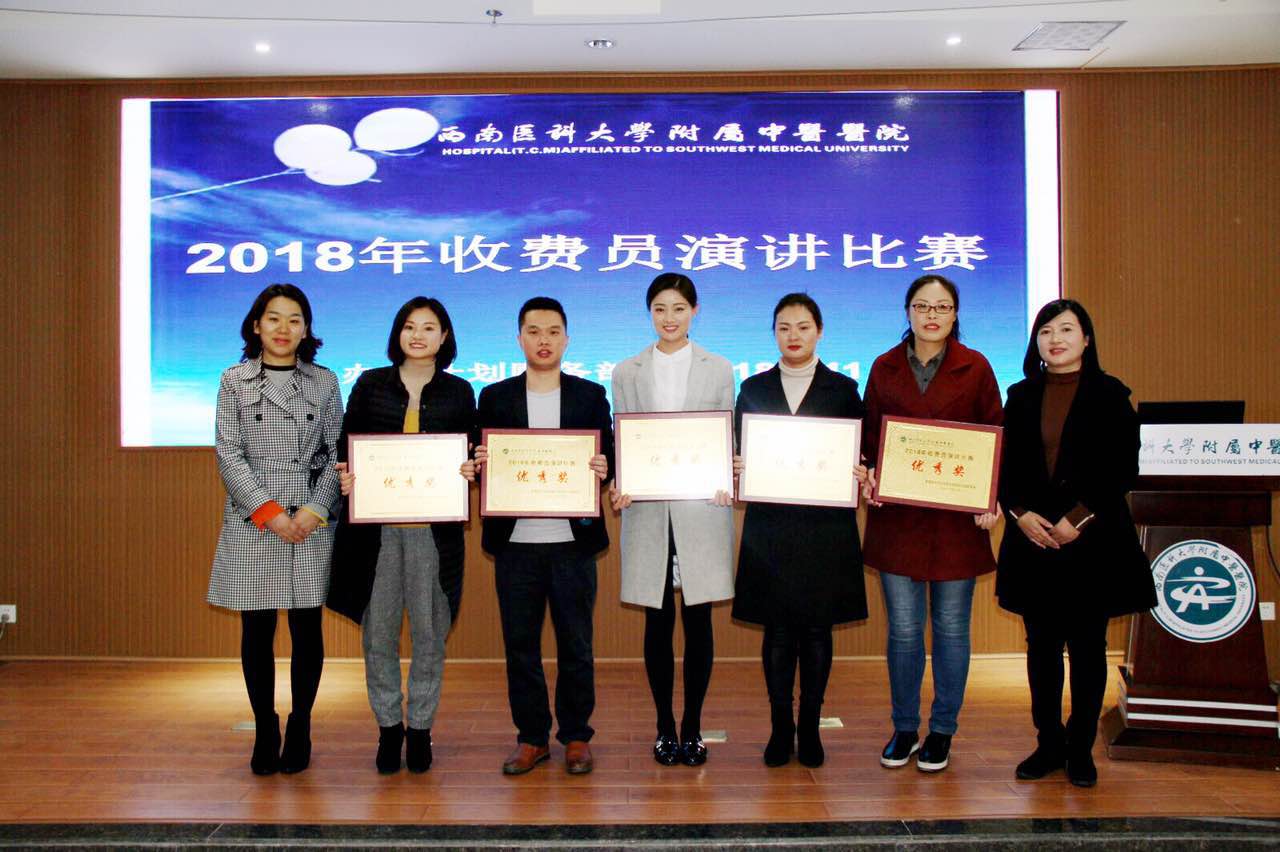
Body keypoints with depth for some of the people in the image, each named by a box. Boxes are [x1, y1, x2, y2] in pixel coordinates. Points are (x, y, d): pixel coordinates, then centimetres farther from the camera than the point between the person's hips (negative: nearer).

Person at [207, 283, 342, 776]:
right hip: (253, 524, 0)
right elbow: (228, 454, -1)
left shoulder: (325, 382, 6)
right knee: (256, 632, 5)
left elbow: (337, 454, 4)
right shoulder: (234, 380, 5)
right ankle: (265, 733, 20)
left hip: (312, 524, 0)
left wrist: (314, 509, -9)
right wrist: (269, 512, -10)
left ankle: (299, 731, 21)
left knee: (307, 630, 5)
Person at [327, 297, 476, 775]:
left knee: (429, 629, 4)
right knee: (378, 629, 5)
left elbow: (471, 454, 11)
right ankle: (388, 726, 21)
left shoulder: (458, 392, 8)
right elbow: (346, 444, 9)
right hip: (375, 523, 1)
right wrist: (344, 477, -10)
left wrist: (469, 472, -11)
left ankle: (421, 726, 19)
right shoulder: (370, 384, 8)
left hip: (433, 525, 0)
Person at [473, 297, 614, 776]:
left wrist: (603, 469, -18)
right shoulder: (495, 398, 8)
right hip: (514, 541, 1)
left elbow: (608, 461, 4)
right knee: (520, 645, 8)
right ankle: (531, 737, 21)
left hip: (572, 541, -1)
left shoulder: (590, 395, 7)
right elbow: (482, 463, 7)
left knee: (575, 645, 7)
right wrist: (479, 464, -15)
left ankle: (576, 737, 20)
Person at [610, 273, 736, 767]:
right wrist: (617, 486, -11)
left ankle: (692, 727, 16)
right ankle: (665, 727, 19)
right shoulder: (627, 373, 10)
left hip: (702, 510, 0)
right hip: (648, 511, 1)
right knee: (658, 622, 6)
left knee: (698, 620, 3)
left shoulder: (719, 370, 9)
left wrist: (728, 484, -11)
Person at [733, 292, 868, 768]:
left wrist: (860, 474, -14)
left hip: (826, 528, 0)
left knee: (817, 630, 6)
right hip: (770, 528, 1)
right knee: (777, 630, 4)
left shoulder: (843, 389, 7)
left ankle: (810, 727, 19)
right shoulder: (753, 389, 9)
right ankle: (780, 726, 17)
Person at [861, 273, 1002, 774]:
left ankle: (942, 732, 23)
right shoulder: (885, 368, 7)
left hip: (956, 517, -1)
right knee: (903, 630, 6)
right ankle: (904, 729, 22)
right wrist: (869, 476, -7)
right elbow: (870, 436, 11)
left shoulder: (975, 368, 3)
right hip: (897, 515, 1)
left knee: (951, 628, 8)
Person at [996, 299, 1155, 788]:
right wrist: (1021, 513, -10)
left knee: (1087, 645, 5)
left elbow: (1124, 468, -5)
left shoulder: (1109, 395, 0)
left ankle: (1081, 749, 17)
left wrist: (1078, 518, -13)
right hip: (1033, 539, 3)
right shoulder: (1021, 397, 9)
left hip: (1092, 539, -3)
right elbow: (1004, 465, 7)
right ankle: (1049, 743, 20)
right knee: (1041, 645, 8)